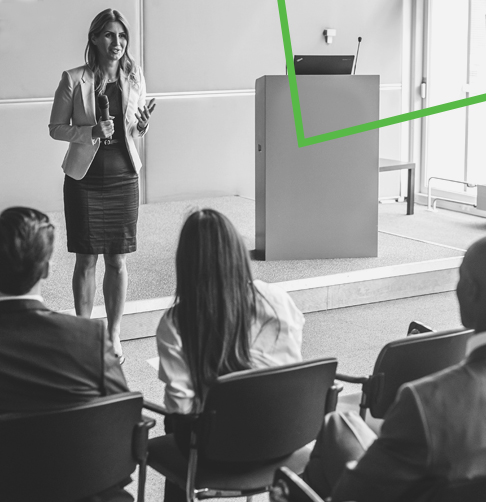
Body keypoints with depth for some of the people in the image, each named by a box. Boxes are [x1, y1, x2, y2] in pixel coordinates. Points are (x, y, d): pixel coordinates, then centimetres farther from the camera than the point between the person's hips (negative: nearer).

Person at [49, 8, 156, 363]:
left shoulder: (134, 79, 2)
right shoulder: (74, 80, -7)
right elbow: (56, 128, -2)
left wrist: (143, 125, -11)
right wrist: (90, 131, -18)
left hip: (123, 177, 2)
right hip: (85, 178, -2)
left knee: (118, 261, 6)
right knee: (87, 260, 4)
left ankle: (114, 335, 18)